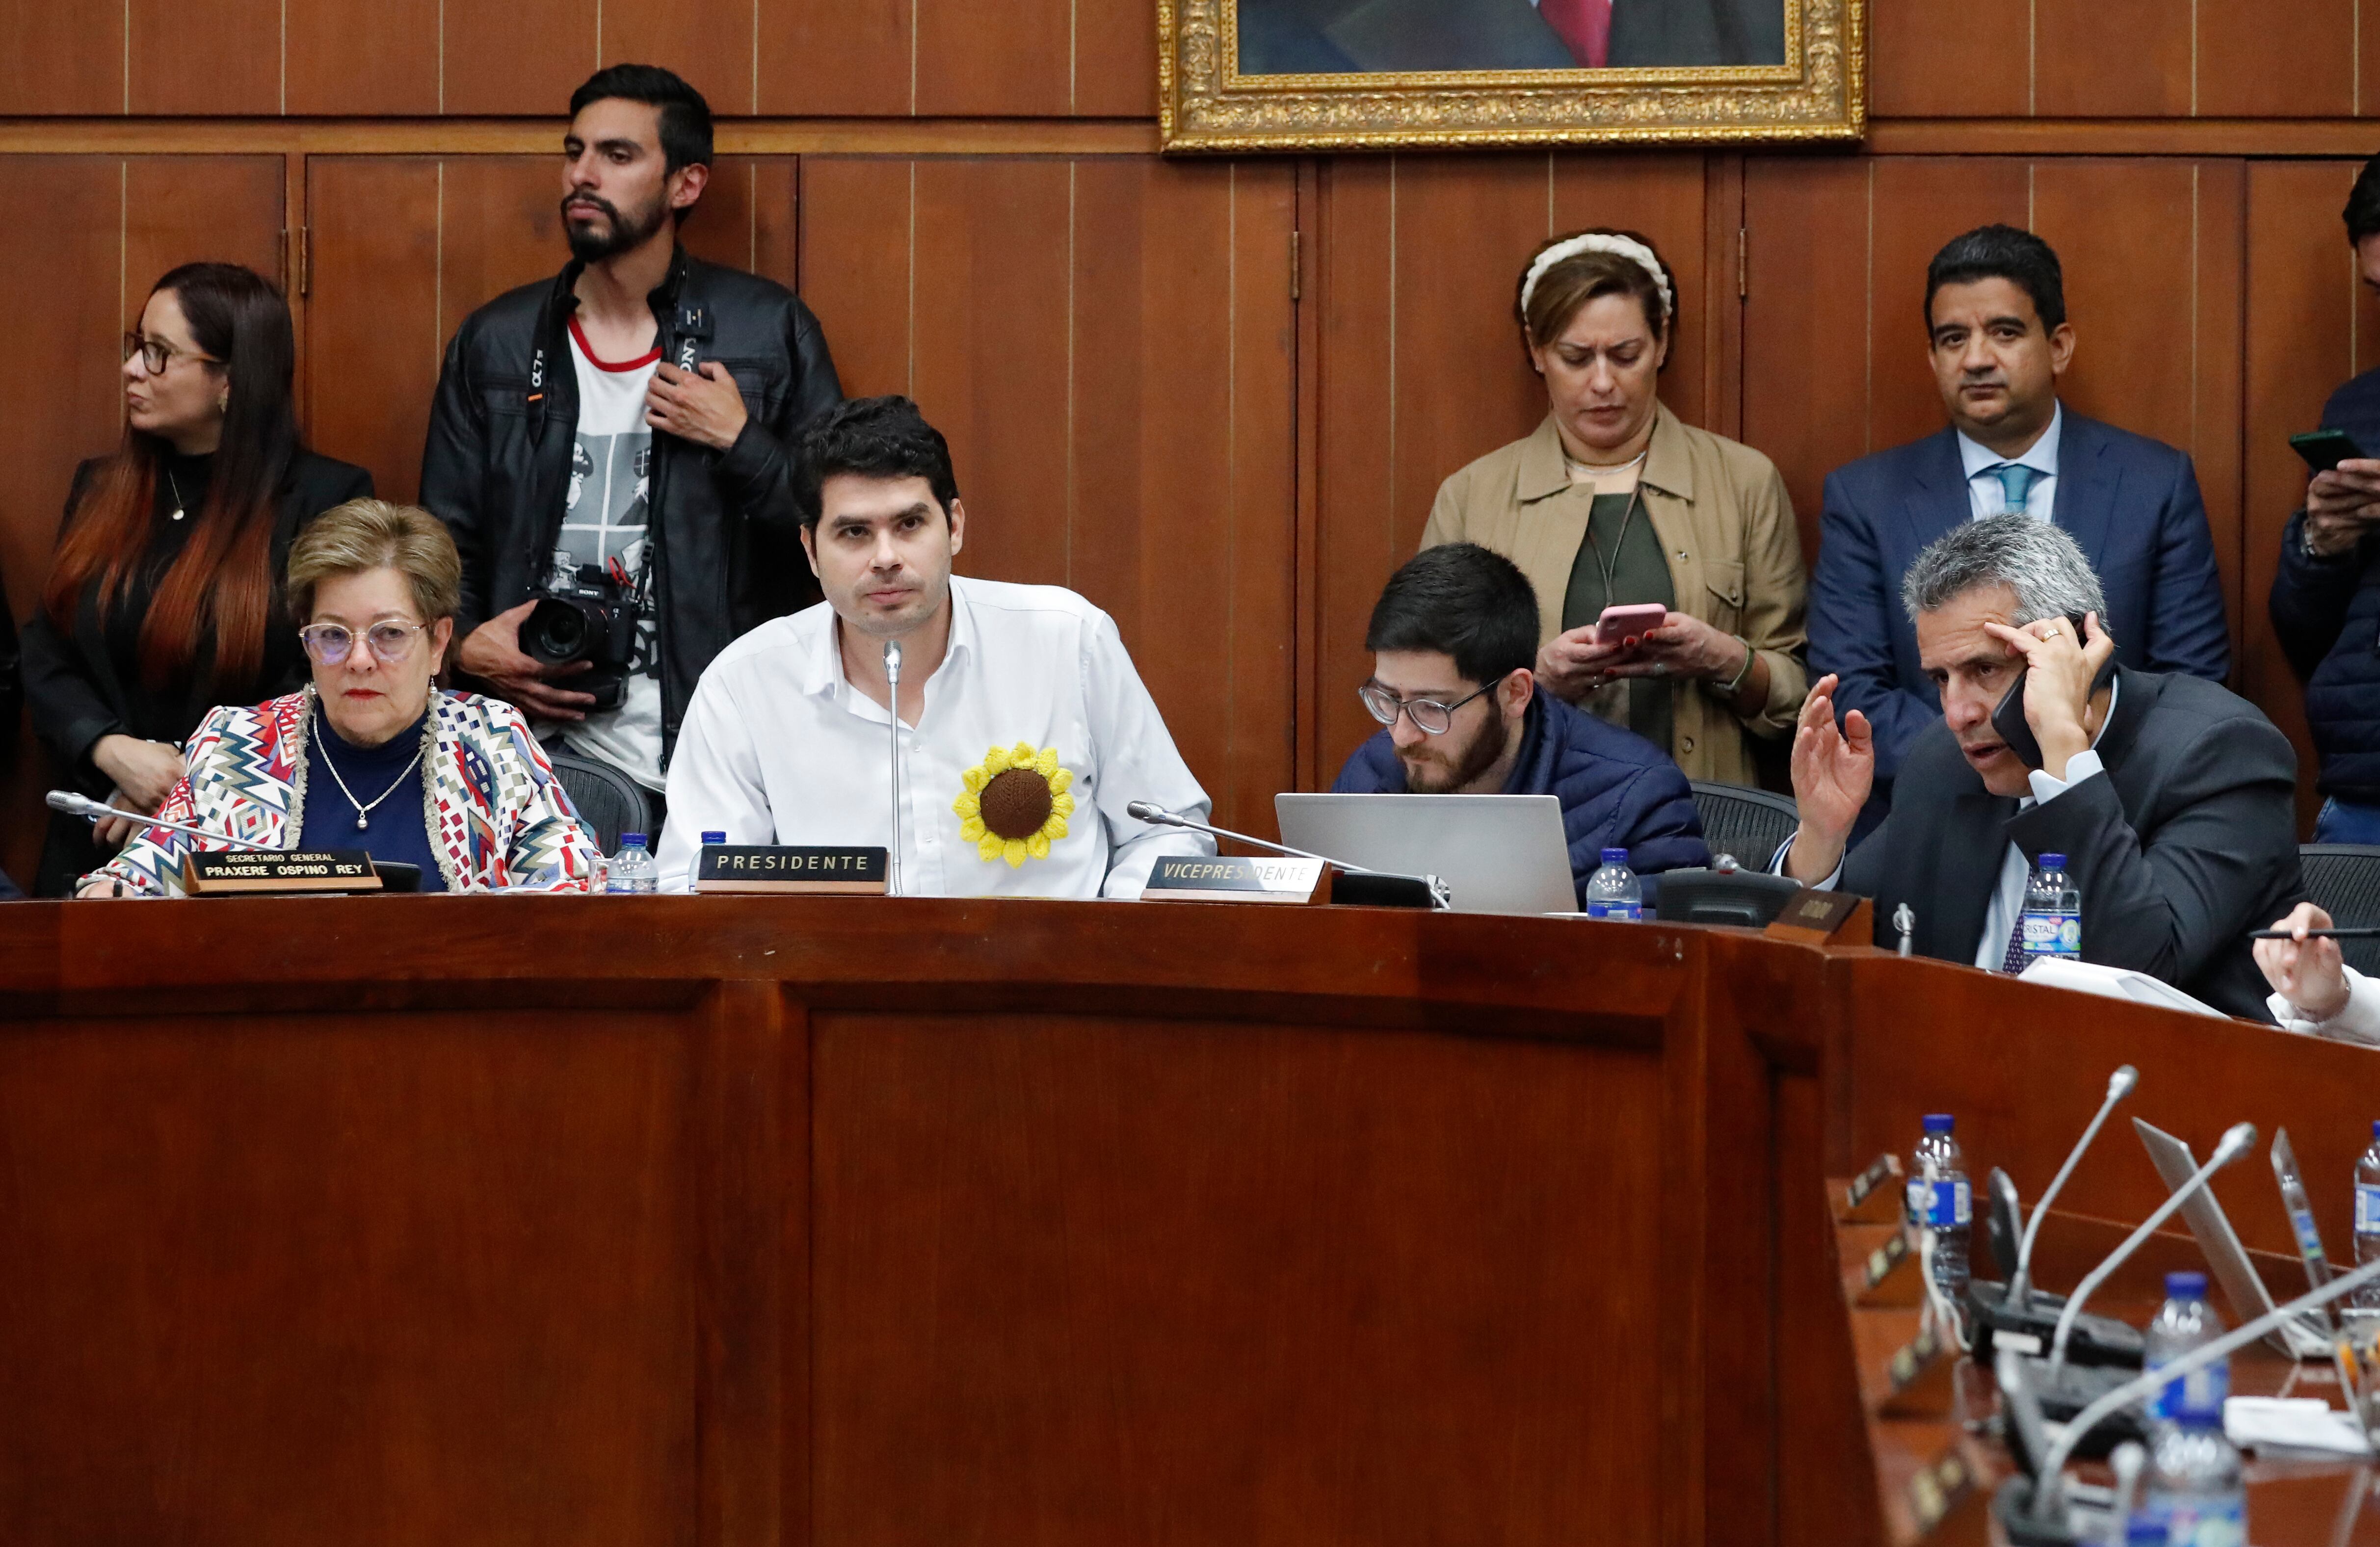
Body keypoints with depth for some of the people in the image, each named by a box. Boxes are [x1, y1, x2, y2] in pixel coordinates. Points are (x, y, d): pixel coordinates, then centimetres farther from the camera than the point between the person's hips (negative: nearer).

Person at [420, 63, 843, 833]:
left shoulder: (770, 331, 5)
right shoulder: (493, 343, 13)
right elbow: (444, 543, 15)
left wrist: (740, 444, -8)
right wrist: (463, 646, -3)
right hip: (545, 737, 2)